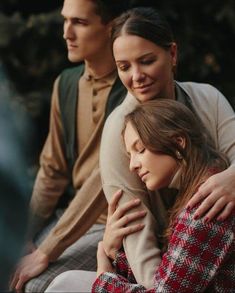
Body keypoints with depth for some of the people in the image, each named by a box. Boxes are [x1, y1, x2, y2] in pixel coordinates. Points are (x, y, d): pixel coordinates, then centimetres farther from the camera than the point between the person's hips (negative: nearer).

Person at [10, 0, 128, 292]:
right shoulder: (65, 84, 4)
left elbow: (106, 178, -23)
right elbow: (52, 171, 8)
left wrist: (47, 251, -23)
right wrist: (24, 237, -2)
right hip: (67, 215, 7)